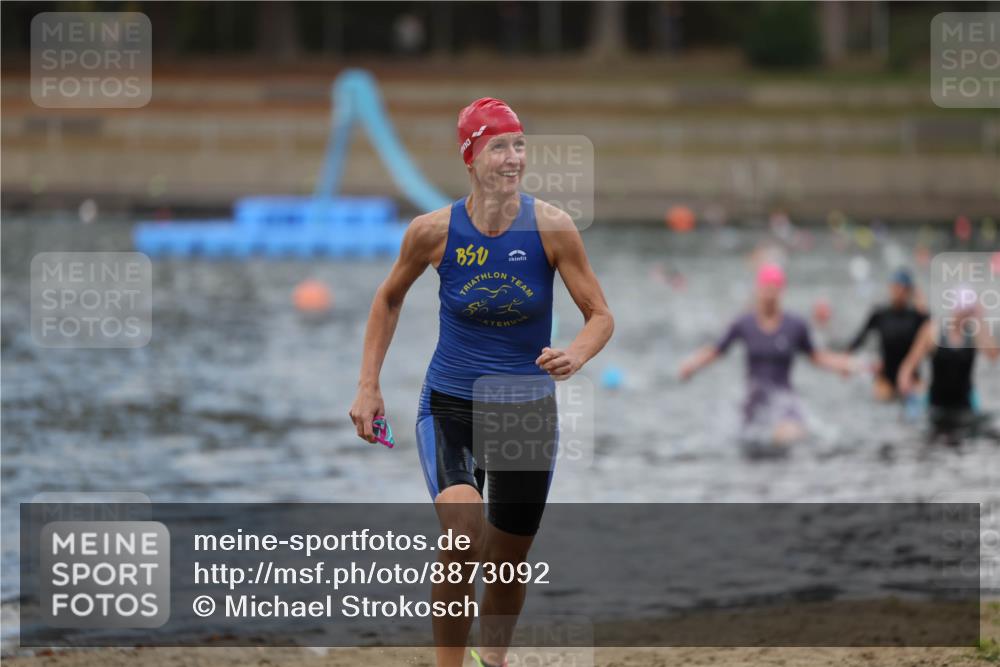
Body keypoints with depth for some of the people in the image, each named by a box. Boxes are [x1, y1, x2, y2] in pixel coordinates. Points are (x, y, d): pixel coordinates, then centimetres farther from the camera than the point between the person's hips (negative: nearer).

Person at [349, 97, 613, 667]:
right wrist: (369, 387, 4)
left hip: (528, 409, 1)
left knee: (509, 564, 13)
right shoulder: (434, 230, -10)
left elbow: (601, 316, -5)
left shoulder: (551, 227, -12)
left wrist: (576, 355, -27)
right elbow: (390, 300, 9)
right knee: (461, 528, -29)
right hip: (450, 406, -1)